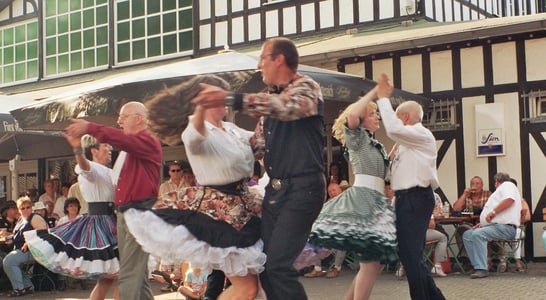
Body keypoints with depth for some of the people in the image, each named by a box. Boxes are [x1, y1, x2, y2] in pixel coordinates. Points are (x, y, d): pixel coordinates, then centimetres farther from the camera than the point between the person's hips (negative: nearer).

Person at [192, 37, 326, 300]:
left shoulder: (305, 87, -7)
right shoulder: (270, 97, 18)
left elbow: (287, 106, -31)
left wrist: (230, 99, -39)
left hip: (302, 188, -9)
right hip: (275, 189, 9)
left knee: (278, 265, -16)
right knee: (265, 265, 7)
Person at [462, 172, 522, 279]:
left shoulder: (507, 185, 3)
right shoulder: (503, 188, 32)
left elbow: (509, 199, -20)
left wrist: (493, 212, -18)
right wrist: (482, 223, 20)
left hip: (505, 227, -11)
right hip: (495, 226, 11)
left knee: (478, 234, -31)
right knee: (467, 235, 2)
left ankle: (482, 269, -34)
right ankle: (478, 266, -8)